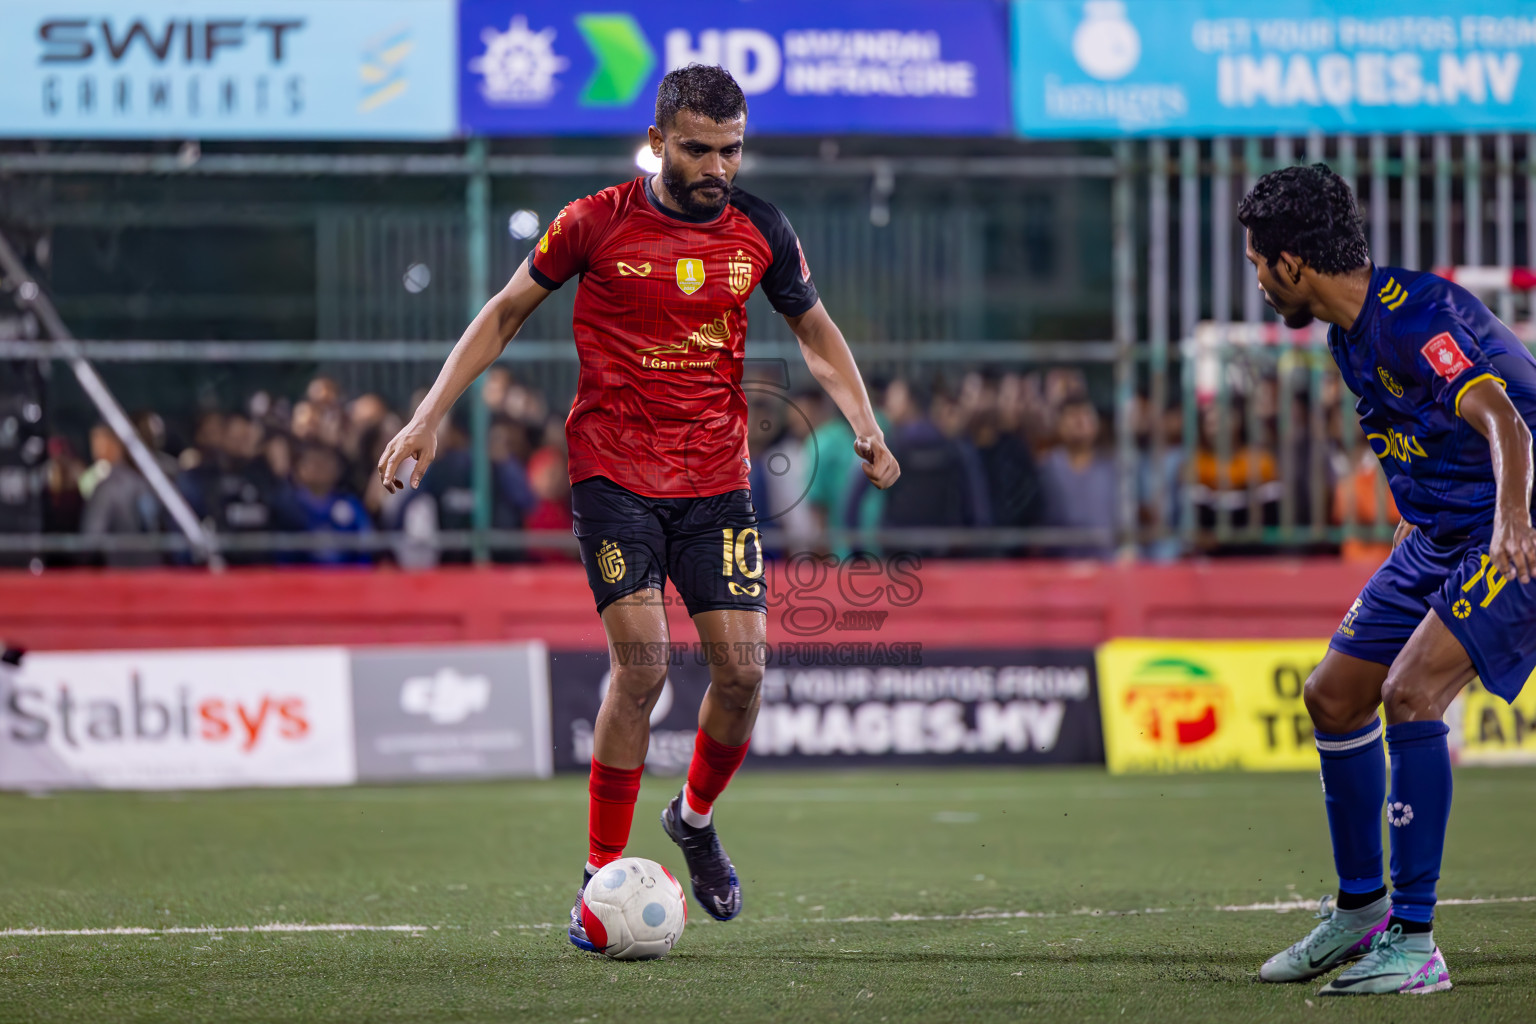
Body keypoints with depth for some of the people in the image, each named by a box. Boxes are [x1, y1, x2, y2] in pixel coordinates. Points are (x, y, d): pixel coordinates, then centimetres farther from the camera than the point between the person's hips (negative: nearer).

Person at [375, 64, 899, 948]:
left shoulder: (760, 231, 2)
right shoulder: (598, 223, -6)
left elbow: (816, 329, 18)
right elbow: (507, 312, 7)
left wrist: (865, 426, 3)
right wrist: (429, 417, 2)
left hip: (718, 477, 3)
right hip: (614, 473, -3)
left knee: (743, 668, -5)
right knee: (642, 661, -16)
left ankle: (696, 818, 25)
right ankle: (602, 880, -5)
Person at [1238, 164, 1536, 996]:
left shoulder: (1416, 319, -25)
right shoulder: (1350, 329, 5)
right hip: (1438, 537, 10)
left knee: (1410, 691, -25)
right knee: (1334, 696, 11)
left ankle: (1413, 944, -20)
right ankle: (1360, 909, 28)